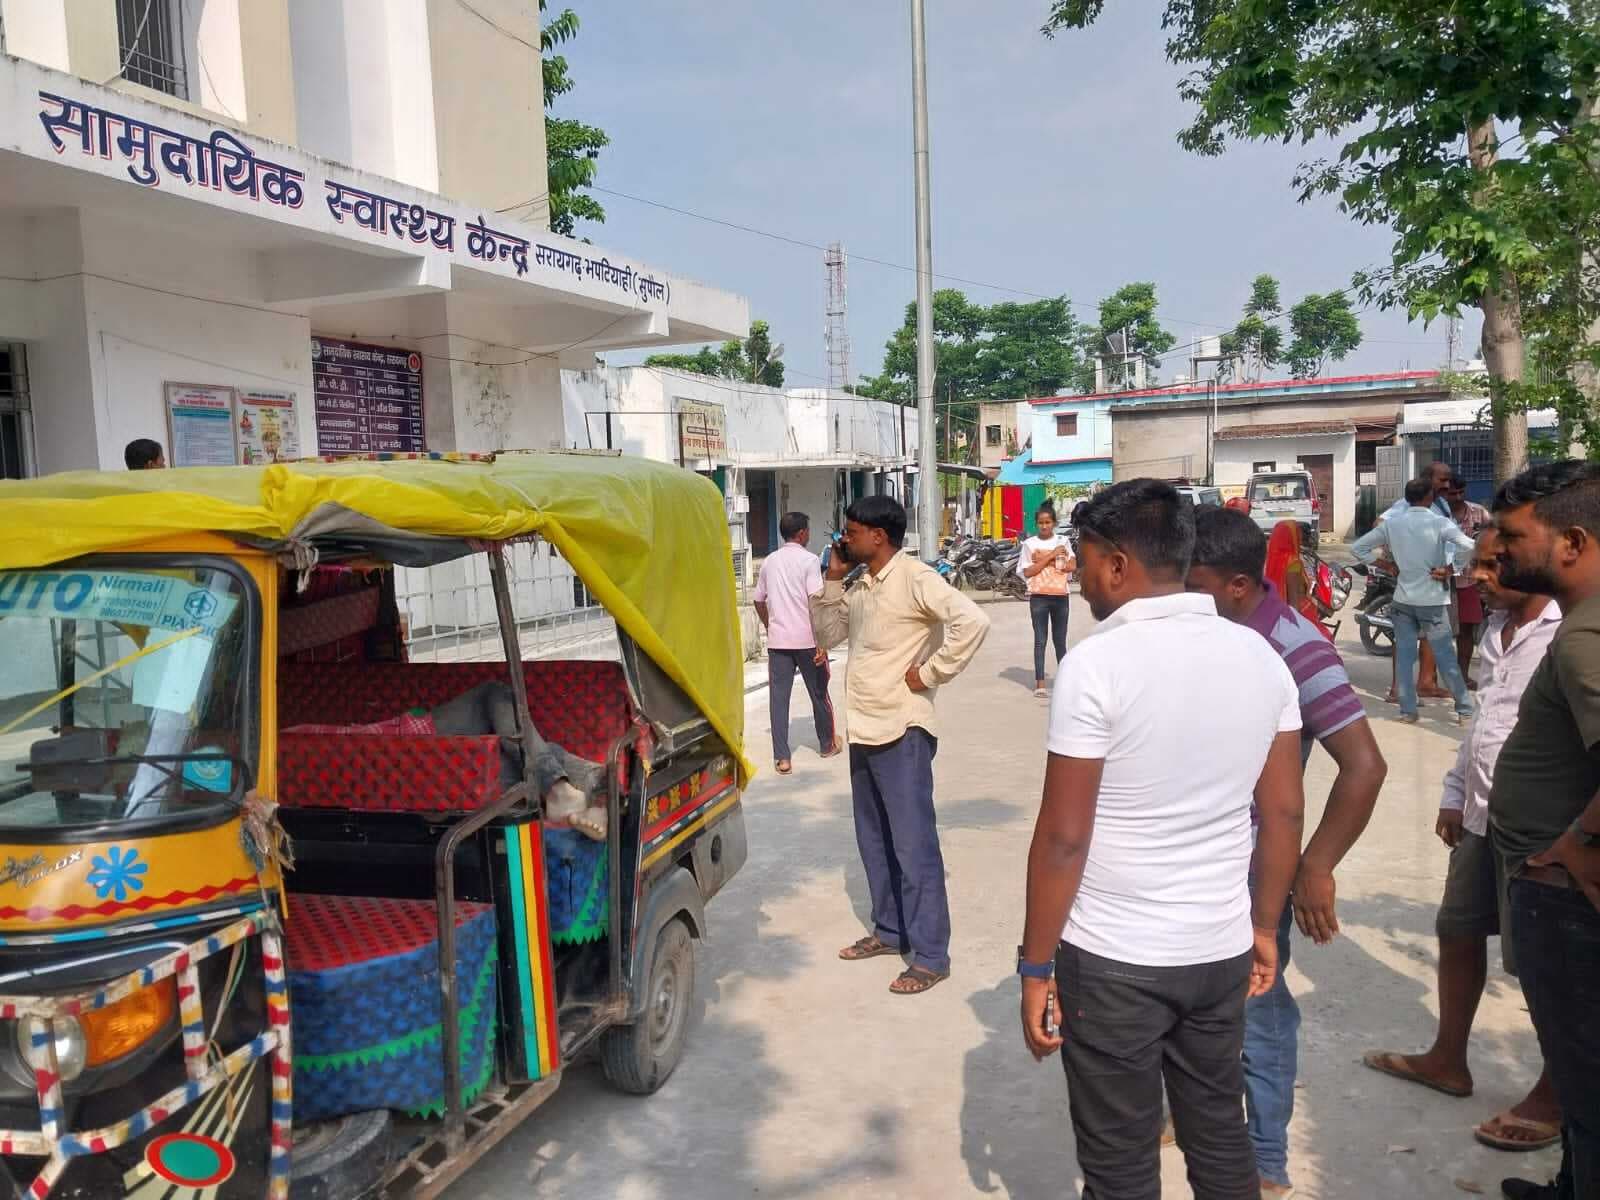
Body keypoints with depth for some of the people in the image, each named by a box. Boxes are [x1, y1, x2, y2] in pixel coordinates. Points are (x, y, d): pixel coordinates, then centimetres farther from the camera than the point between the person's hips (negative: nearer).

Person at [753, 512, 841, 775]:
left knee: (778, 697, 2)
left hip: (777, 640, 4)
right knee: (819, 693, 14)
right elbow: (816, 603, -16)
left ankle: (781, 758, -1)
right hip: (806, 639, -4)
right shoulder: (808, 560, -8)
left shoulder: (769, 561, 9)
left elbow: (759, 601, 15)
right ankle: (828, 744, 31)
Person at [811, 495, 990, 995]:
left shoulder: (915, 577, -14)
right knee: (875, 841, 18)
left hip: (901, 732, -9)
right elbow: (825, 636, 17)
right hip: (864, 730, 9)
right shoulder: (860, 589, 13)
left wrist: (930, 674, -18)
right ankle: (890, 930, 33)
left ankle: (931, 956, 6)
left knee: (913, 845, -2)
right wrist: (832, 580, 6)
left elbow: (971, 621, -26)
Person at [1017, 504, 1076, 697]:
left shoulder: (1063, 541, 6)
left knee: (1060, 639, 9)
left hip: (1060, 596, 2)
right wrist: (1051, 556, -12)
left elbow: (1072, 565, -4)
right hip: (1039, 597, -2)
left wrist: (1042, 561, -9)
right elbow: (1027, 572, -7)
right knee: (1040, 640, -2)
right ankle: (1040, 683, -2)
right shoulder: (1029, 544, 1)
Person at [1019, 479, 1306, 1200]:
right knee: (1221, 1136, 23)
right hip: (1221, 951, 6)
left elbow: (1063, 838, -16)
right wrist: (1264, 925, 18)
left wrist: (1035, 967, -7)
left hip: (1112, 960, -5)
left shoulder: (1096, 663, -18)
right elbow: (1284, 813, 6)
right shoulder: (1260, 656, 0)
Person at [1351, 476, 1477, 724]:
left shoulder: (1392, 524, 0)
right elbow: (1468, 546, -26)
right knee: (1445, 657, 6)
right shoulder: (1440, 523, -11)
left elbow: (1358, 548, 5)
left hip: (1403, 599, 3)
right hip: (1433, 600, -3)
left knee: (1404, 655, 8)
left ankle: (1408, 710, 9)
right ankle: (1465, 709, 14)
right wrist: (1451, 569, -11)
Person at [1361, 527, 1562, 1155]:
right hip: (1482, 817, 9)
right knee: (1457, 933, 18)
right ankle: (1447, 1060, 36)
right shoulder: (1498, 627, 10)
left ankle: (1554, 1096, 25)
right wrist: (1455, 794, 19)